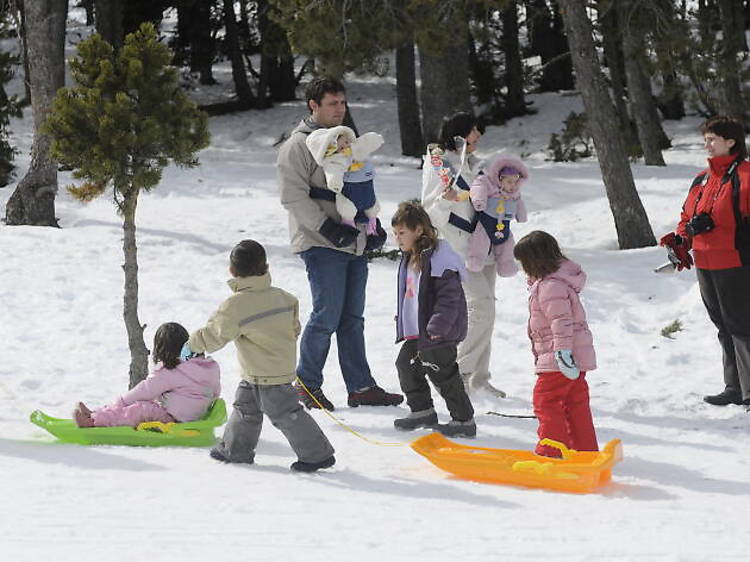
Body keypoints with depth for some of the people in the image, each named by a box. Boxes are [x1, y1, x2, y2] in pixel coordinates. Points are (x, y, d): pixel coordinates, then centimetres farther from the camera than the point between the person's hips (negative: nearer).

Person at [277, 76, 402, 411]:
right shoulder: (298, 145, -6)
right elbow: (294, 197, -13)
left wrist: (373, 225, 14)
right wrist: (326, 227, -19)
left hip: (354, 243, 7)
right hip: (322, 245, -7)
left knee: (352, 317, 8)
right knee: (328, 315, -9)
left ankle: (361, 387, 11)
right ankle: (307, 383, 5)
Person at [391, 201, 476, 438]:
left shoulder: (438, 259, -20)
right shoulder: (410, 259, 11)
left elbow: (449, 297, -23)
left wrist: (437, 326, -25)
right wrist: (401, 321, 22)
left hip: (438, 333, -10)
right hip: (417, 332, 10)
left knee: (443, 374, -5)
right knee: (406, 364, 15)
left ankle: (464, 420, 5)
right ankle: (422, 410, 30)